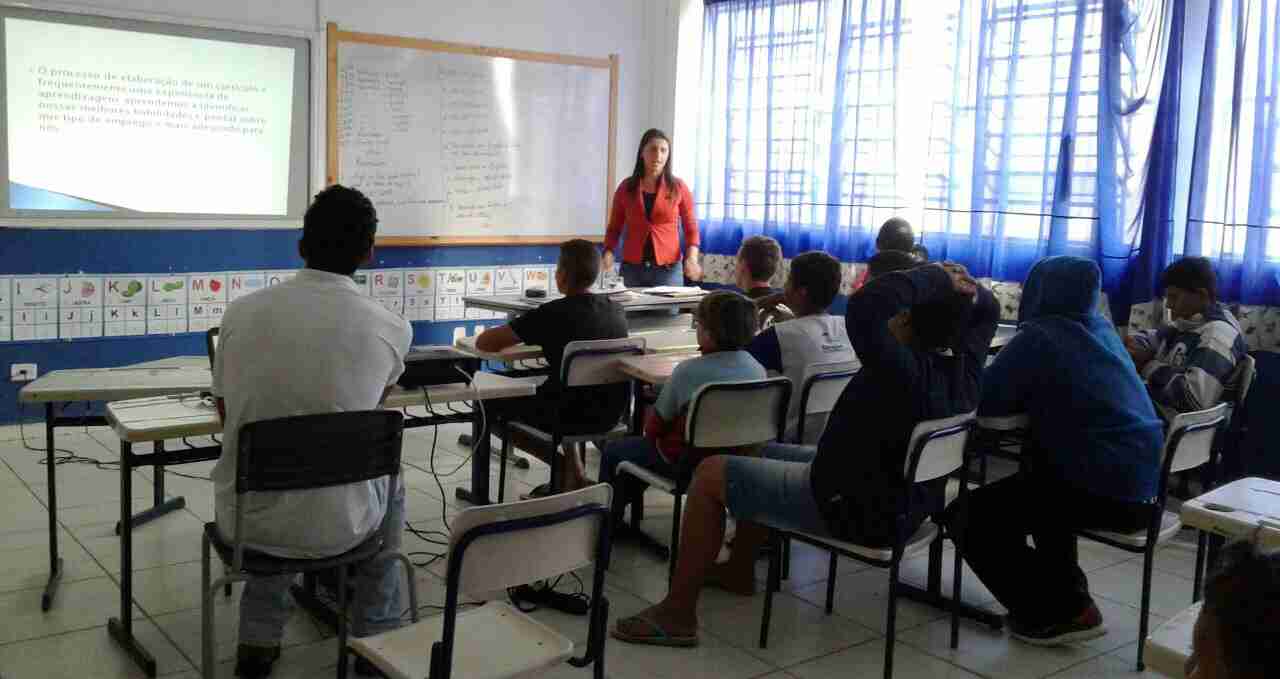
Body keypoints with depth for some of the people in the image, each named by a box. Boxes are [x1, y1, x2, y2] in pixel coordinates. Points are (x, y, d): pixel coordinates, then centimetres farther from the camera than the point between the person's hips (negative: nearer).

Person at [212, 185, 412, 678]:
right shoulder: (392, 328, -10)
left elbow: (227, 418, 11)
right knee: (388, 482, 32)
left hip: (241, 519, 2)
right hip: (333, 527, -2)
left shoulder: (241, 311, -5)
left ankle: (259, 638, 36)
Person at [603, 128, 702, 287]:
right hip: (633, 268, 1)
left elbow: (691, 229, 6)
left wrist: (692, 258, -10)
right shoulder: (626, 187, 4)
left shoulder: (678, 188, 1)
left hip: (668, 269, -1)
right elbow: (614, 228, 10)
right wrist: (608, 253, -8)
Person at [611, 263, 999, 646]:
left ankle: (677, 614, 3)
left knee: (711, 474, -3)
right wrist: (962, 286, -8)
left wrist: (934, 276, -34)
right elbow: (988, 309, 12)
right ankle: (739, 569, 39)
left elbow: (864, 309, -47)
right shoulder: (965, 368, -7)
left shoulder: (906, 373, -32)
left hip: (855, 510, -9)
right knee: (762, 452, 26)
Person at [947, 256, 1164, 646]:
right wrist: (1035, 396, 15)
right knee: (1035, 483, 34)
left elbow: (983, 400, -12)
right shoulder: (1103, 328, 14)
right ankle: (1067, 592, 34)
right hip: (1143, 483, 9)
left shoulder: (1038, 335, -11)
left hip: (1105, 489, -9)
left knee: (968, 516, 0)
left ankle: (1060, 613, 9)